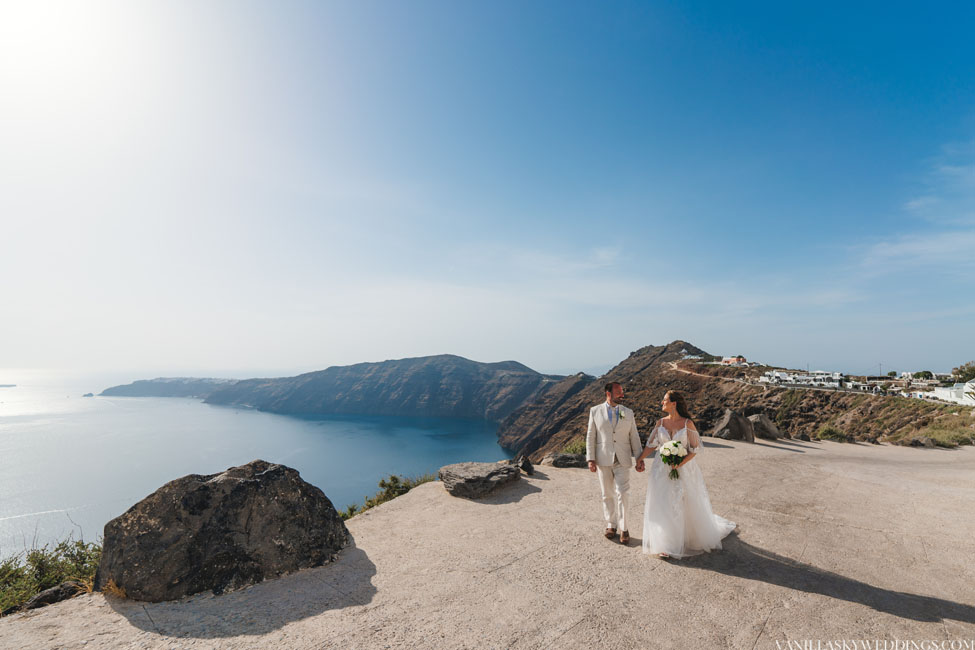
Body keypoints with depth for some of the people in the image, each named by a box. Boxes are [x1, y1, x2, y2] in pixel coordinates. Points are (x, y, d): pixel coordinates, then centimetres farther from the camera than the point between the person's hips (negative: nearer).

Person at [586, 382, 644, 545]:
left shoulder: (628, 413, 5)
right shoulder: (595, 411, 1)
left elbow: (634, 437, 9)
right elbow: (590, 437, 1)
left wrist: (640, 458, 3)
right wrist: (591, 459, -4)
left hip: (622, 460, 0)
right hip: (603, 460, 0)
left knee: (622, 494, -4)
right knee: (607, 495, 10)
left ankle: (623, 529, 10)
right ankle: (611, 525, 26)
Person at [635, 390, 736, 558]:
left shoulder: (688, 423, -10)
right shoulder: (660, 423, 0)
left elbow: (695, 449, -8)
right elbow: (651, 445, 5)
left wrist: (680, 464, -19)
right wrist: (639, 460, 2)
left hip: (683, 469, -3)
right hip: (662, 469, 3)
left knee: (688, 504, 9)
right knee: (662, 505, 5)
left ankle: (701, 535, 36)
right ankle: (665, 543, 20)